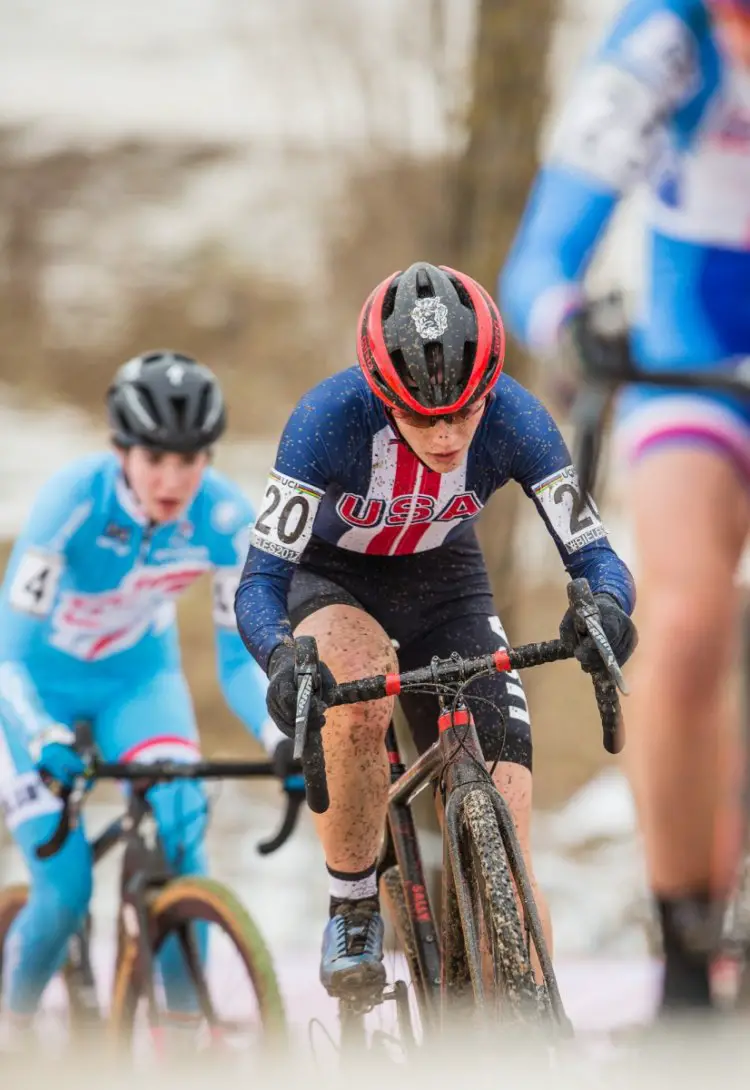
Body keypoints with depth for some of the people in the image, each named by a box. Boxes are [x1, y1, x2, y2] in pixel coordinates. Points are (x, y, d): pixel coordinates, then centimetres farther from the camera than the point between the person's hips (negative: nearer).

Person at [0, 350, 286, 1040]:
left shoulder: (223, 518, -24)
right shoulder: (74, 500, -32)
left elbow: (241, 659, -17)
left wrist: (285, 738, -36)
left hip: (139, 678, 2)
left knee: (181, 829, -25)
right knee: (64, 891, -14)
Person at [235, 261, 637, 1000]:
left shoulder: (514, 421, -26)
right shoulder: (331, 419, -32)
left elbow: (590, 552, -21)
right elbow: (260, 579, -30)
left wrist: (605, 604, -46)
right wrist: (282, 659, -51)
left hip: (442, 581, 2)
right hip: (330, 580, -2)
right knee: (361, 690, -38)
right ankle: (352, 910, -18)